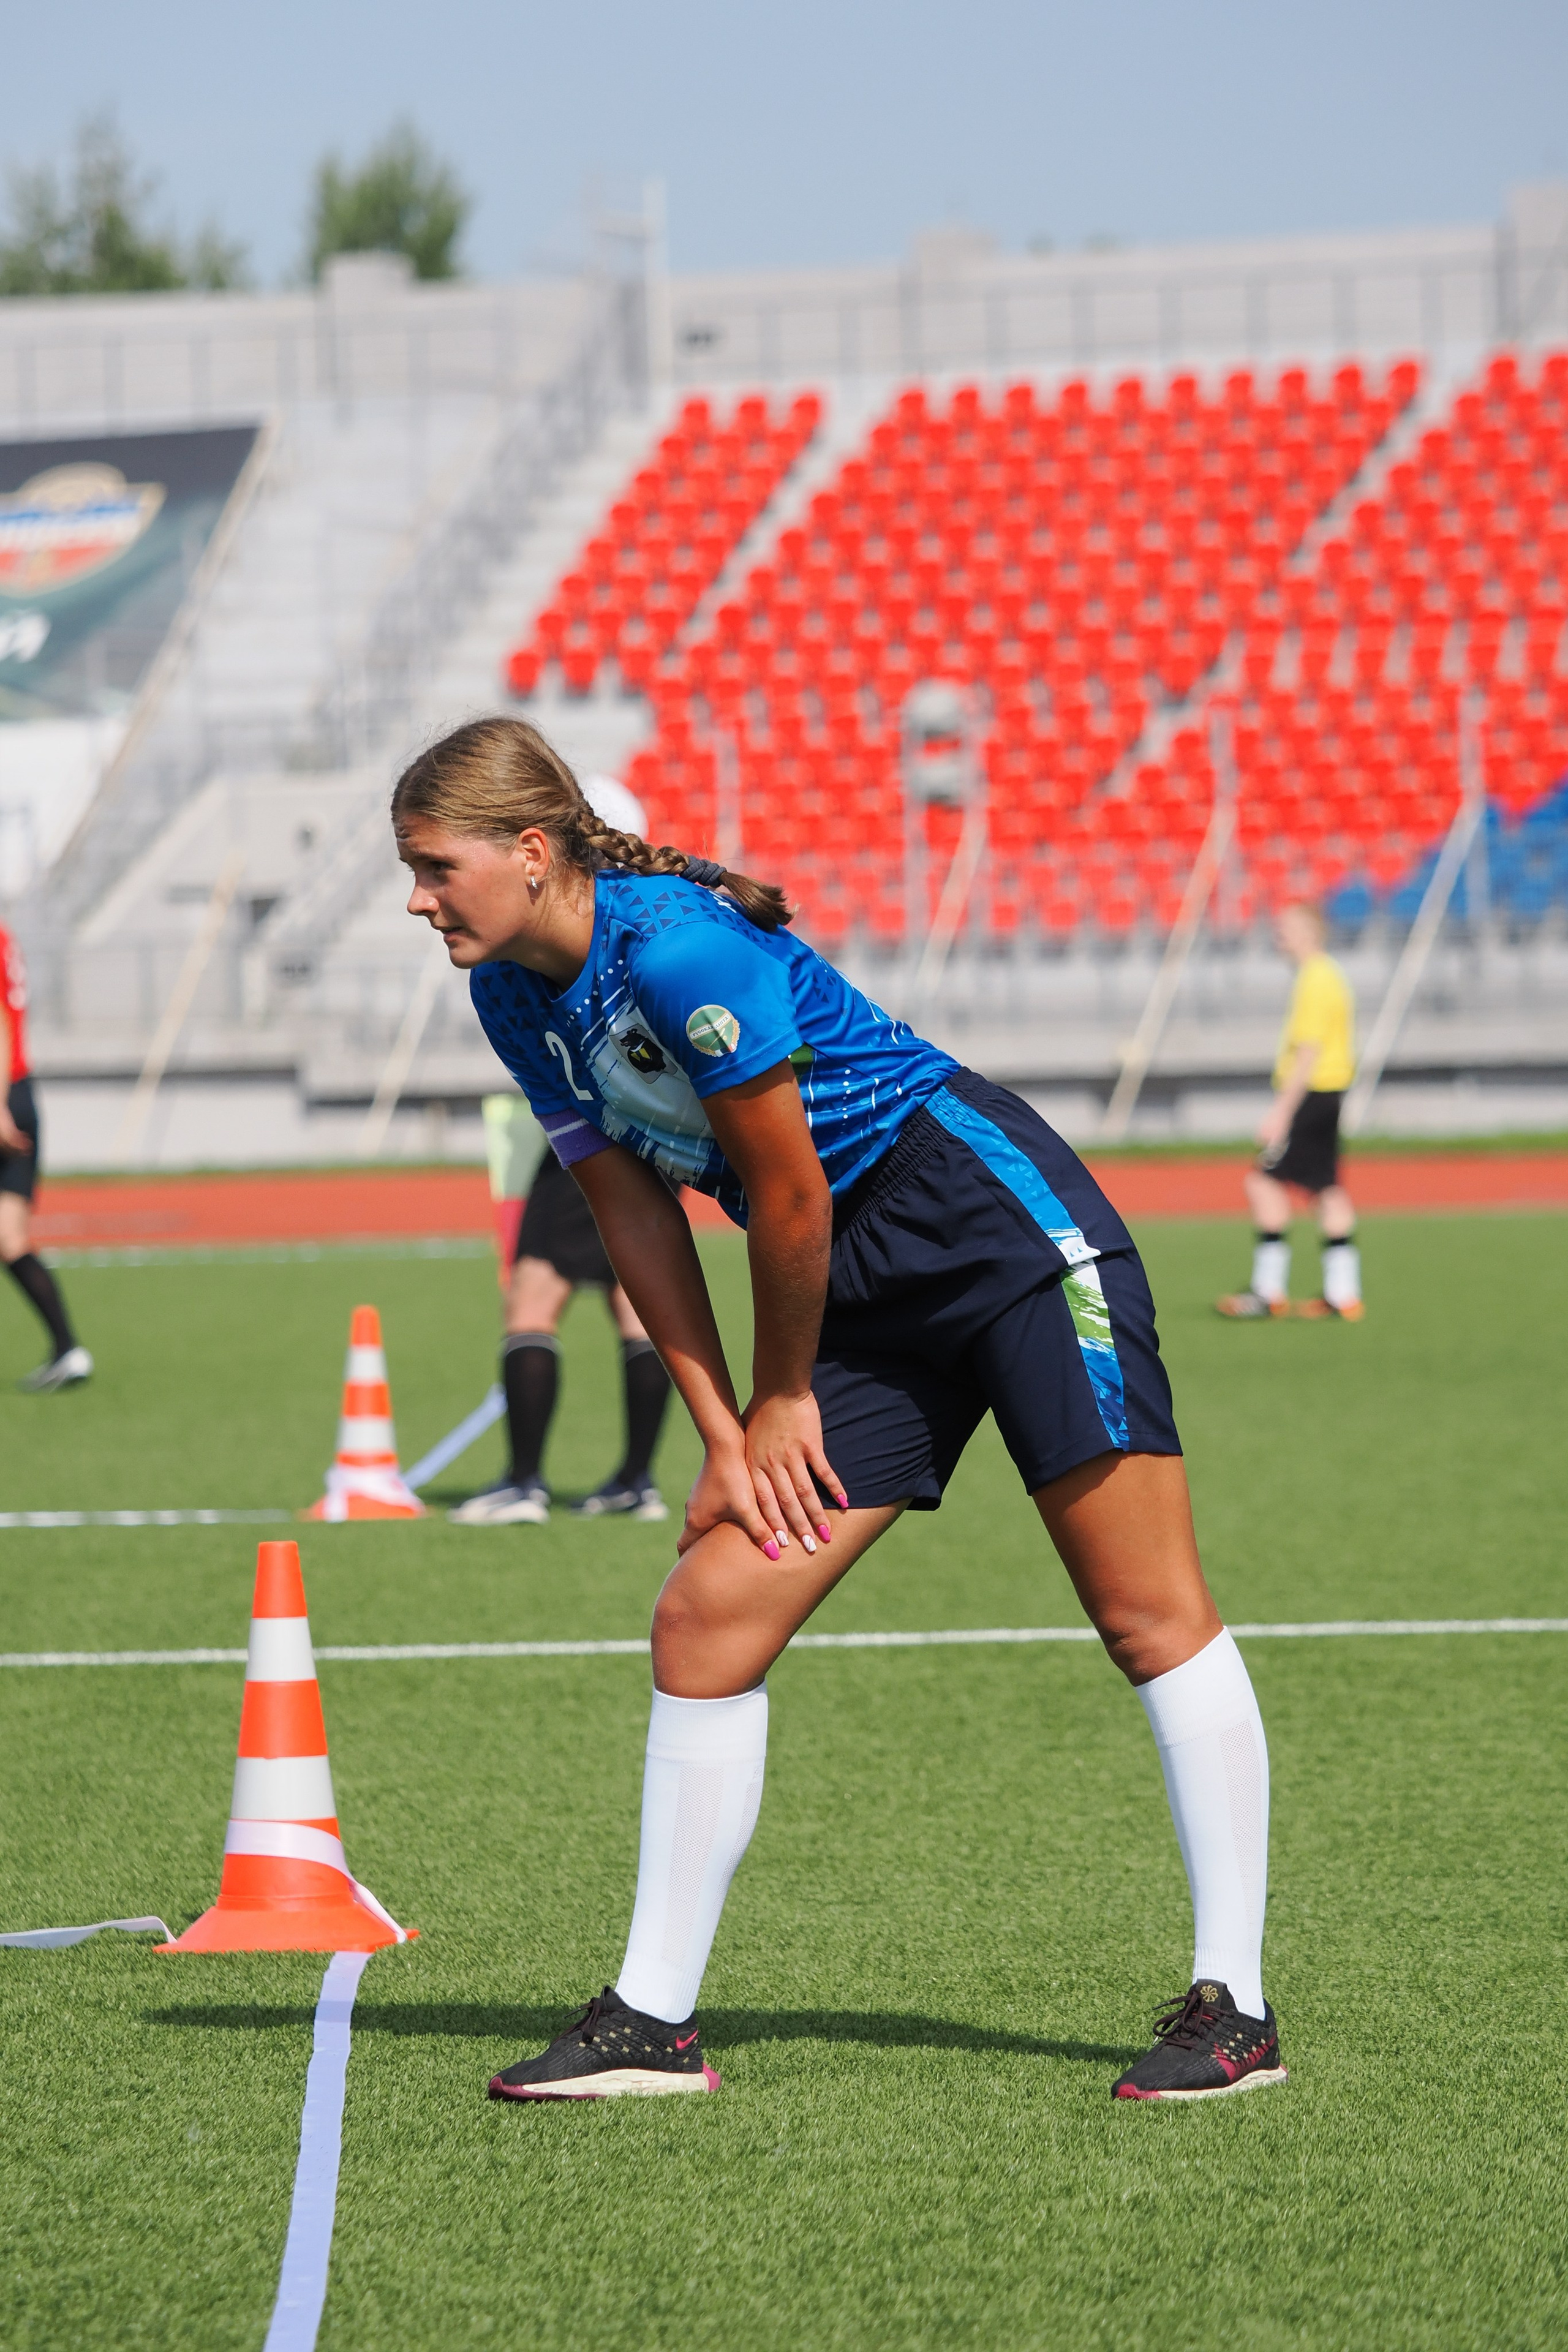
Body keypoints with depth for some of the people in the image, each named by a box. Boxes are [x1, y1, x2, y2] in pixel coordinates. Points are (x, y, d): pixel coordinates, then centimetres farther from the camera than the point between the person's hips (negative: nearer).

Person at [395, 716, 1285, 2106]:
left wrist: (783, 1402, -3)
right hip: (865, 1301, 9)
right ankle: (655, 2019, 4)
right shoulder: (517, 997, 2)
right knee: (705, 1619, -1)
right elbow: (636, 1214, 7)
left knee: (1149, 1615, -7)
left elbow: (790, 1190, -17)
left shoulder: (677, 948, -24)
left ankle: (1234, 2006, -3)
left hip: (1004, 1225, -9)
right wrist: (724, 1435, 1)